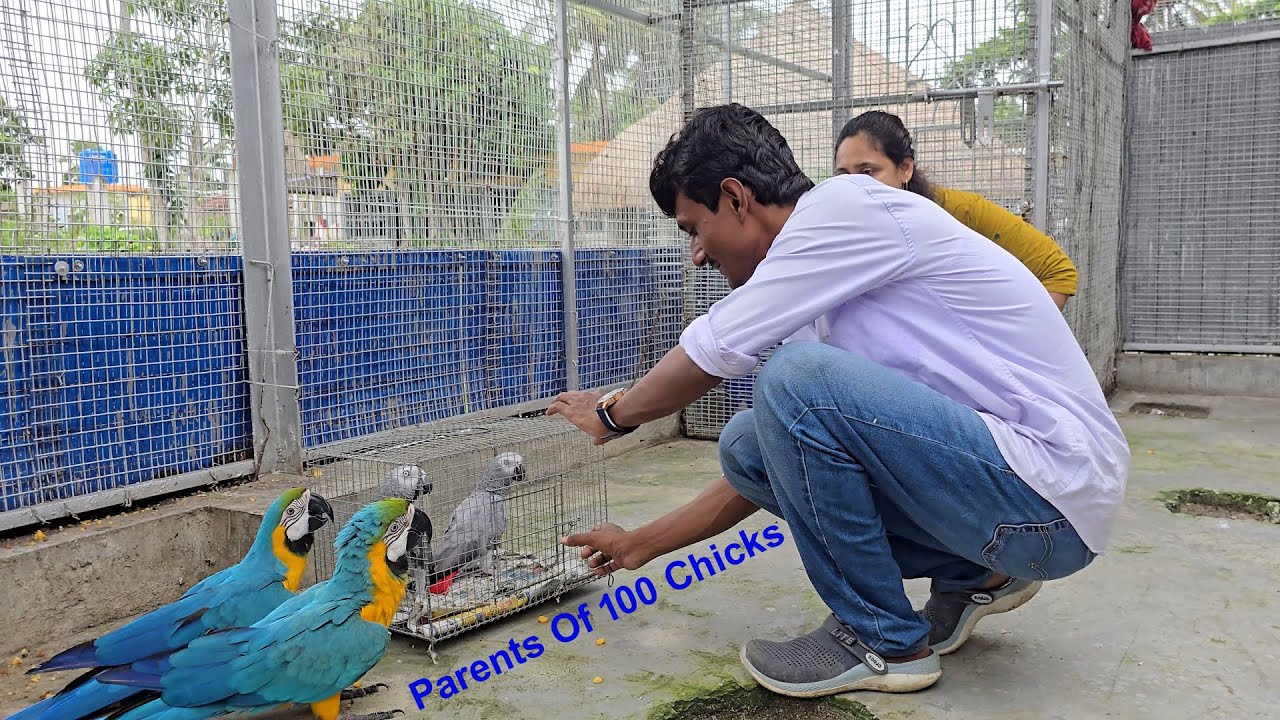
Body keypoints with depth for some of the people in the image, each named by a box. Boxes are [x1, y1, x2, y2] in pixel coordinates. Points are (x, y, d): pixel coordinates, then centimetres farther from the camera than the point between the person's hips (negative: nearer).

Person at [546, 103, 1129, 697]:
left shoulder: (849, 203, -13)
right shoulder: (819, 308, 12)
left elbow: (708, 356, -13)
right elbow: (770, 465, 18)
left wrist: (612, 414, 7)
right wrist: (643, 543, 23)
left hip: (1057, 499, -9)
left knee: (797, 380, -24)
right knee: (748, 443, 4)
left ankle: (886, 641, -5)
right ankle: (973, 576, 12)